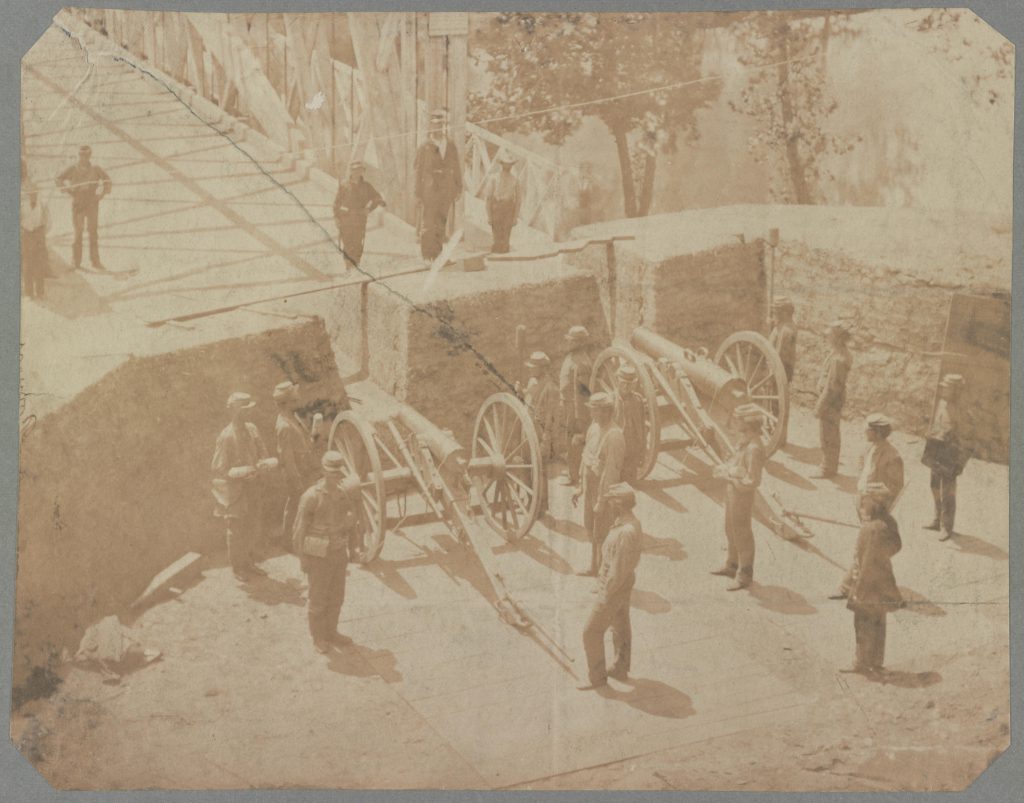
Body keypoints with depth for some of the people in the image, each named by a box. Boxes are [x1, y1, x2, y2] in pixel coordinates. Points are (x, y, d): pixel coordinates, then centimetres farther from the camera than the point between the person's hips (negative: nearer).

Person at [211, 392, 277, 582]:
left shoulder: (252, 429, -3)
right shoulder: (225, 437, -23)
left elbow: (262, 455, 3)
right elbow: (218, 469, -18)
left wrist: (265, 464, -19)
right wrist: (241, 472, -30)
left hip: (252, 487, 6)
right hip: (234, 490, -6)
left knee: (252, 528, 18)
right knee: (237, 530, 8)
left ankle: (248, 563, 37)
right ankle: (237, 568, 27)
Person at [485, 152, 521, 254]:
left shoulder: (515, 180, 6)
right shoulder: (494, 179, 2)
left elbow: (518, 199, 8)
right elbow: (489, 198, 3)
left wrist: (515, 217, 1)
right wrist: (489, 216, -3)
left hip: (509, 210, 1)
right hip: (496, 208, -1)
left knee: (505, 239, -3)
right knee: (497, 239, -5)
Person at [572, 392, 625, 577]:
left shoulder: (613, 436, -26)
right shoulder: (594, 427, 1)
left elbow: (611, 471, -25)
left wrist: (601, 501, -22)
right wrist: (581, 488, 16)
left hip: (605, 492, -8)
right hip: (591, 487, 8)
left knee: (601, 536, 4)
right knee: (591, 531, 22)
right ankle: (594, 568, 40)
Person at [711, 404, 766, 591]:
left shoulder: (754, 448, -29)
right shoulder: (745, 439, -1)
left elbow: (752, 481, -29)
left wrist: (727, 475, -21)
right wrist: (723, 468, -2)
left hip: (742, 494, -10)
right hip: (732, 491, 10)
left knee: (741, 534, 5)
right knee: (731, 529, 24)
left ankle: (744, 575, 21)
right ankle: (732, 566, 41)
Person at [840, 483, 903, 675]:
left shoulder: (872, 529, -27)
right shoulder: (888, 522, -2)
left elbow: (867, 563, -24)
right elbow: (895, 547, 9)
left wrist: (859, 590, -17)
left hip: (870, 582, -9)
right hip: (883, 580, 9)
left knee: (865, 625, 6)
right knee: (878, 624, 19)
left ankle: (863, 663, 17)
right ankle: (876, 662, 31)